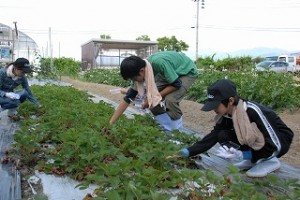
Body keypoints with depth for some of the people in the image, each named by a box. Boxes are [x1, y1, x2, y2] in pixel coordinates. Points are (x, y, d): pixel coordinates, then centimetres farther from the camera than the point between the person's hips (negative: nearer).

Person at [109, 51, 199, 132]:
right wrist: (110, 124, -14)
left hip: (188, 72, -7)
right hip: (171, 72, 7)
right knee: (149, 97, -10)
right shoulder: (139, 73, -16)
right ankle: (167, 130, 5)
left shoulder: (159, 63, -38)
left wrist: (156, 97, -27)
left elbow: (176, 84, -27)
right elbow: (127, 98, -12)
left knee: (170, 100, -28)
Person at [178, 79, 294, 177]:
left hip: (281, 140, -7)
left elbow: (275, 145, -31)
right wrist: (189, 152, -19)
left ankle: (270, 161, -10)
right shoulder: (226, 115, -12)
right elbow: (212, 137, -8)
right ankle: (255, 160, 1)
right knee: (223, 136, -16)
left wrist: (243, 155, -38)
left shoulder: (253, 111, -33)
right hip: (255, 139, 7)